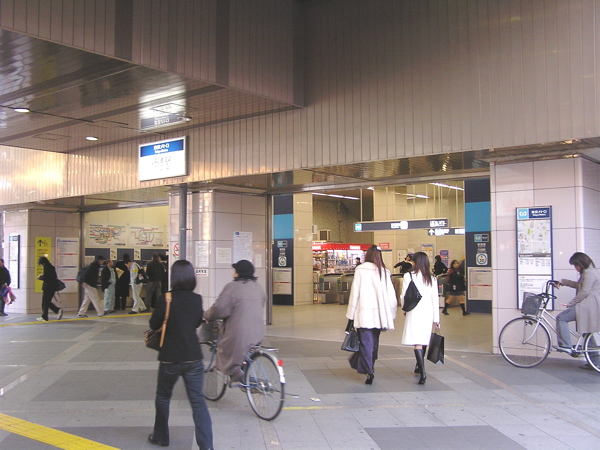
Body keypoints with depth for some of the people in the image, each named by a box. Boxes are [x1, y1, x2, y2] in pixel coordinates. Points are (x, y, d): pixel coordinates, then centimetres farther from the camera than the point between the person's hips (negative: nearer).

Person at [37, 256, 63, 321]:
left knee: (45, 302, 1)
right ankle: (58, 310, 3)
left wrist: (40, 277, 0)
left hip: (47, 287, -9)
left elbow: (45, 278, -20)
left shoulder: (46, 267, -13)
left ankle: (44, 317, 6)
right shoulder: (52, 267, 13)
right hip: (53, 287, 9)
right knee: (48, 302, 16)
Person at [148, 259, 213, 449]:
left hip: (170, 358, -2)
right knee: (198, 401, 4)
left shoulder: (165, 299, -14)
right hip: (193, 358, 2)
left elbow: (154, 324, -2)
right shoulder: (197, 299, -2)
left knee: (163, 397, 20)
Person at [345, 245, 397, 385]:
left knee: (366, 342, 0)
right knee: (374, 342, 18)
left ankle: (369, 371, -8)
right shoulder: (385, 272, 4)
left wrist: (351, 316, 2)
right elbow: (391, 296, 4)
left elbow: (354, 294, -4)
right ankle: (369, 366, 32)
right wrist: (390, 315, 14)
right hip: (379, 315, 3)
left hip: (364, 314, -3)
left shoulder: (360, 270, -4)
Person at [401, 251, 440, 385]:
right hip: (428, 312, 5)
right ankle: (419, 366, 35)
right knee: (423, 339, 18)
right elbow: (435, 299, 7)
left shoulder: (409, 276, -6)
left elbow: (404, 295, -5)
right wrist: (436, 318, 12)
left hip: (414, 312, -5)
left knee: (417, 342, -8)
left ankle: (422, 372, -19)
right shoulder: (431, 278, 5)